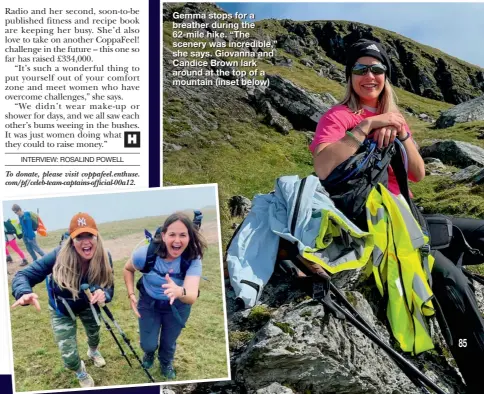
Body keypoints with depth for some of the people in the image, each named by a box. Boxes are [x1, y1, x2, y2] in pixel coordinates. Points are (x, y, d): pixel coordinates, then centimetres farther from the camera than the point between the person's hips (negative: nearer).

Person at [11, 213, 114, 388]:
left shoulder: (104, 257, -30)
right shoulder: (59, 256, -37)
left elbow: (109, 288, -24)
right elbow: (23, 275, -35)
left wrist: (103, 293, -49)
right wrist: (25, 293, -57)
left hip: (88, 304, 2)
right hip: (62, 309, -2)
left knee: (94, 333, 29)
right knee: (69, 357, -2)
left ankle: (93, 352, 69)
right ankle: (81, 372, 38)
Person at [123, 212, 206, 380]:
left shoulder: (193, 259, -32)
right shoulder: (146, 253, -30)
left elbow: (192, 296, -45)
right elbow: (128, 269, -6)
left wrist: (180, 292, -67)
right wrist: (131, 294, -17)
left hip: (177, 306, 0)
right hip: (148, 302, 0)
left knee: (169, 342, 22)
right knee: (148, 344, 9)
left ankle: (166, 363, 59)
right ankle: (149, 352, 50)